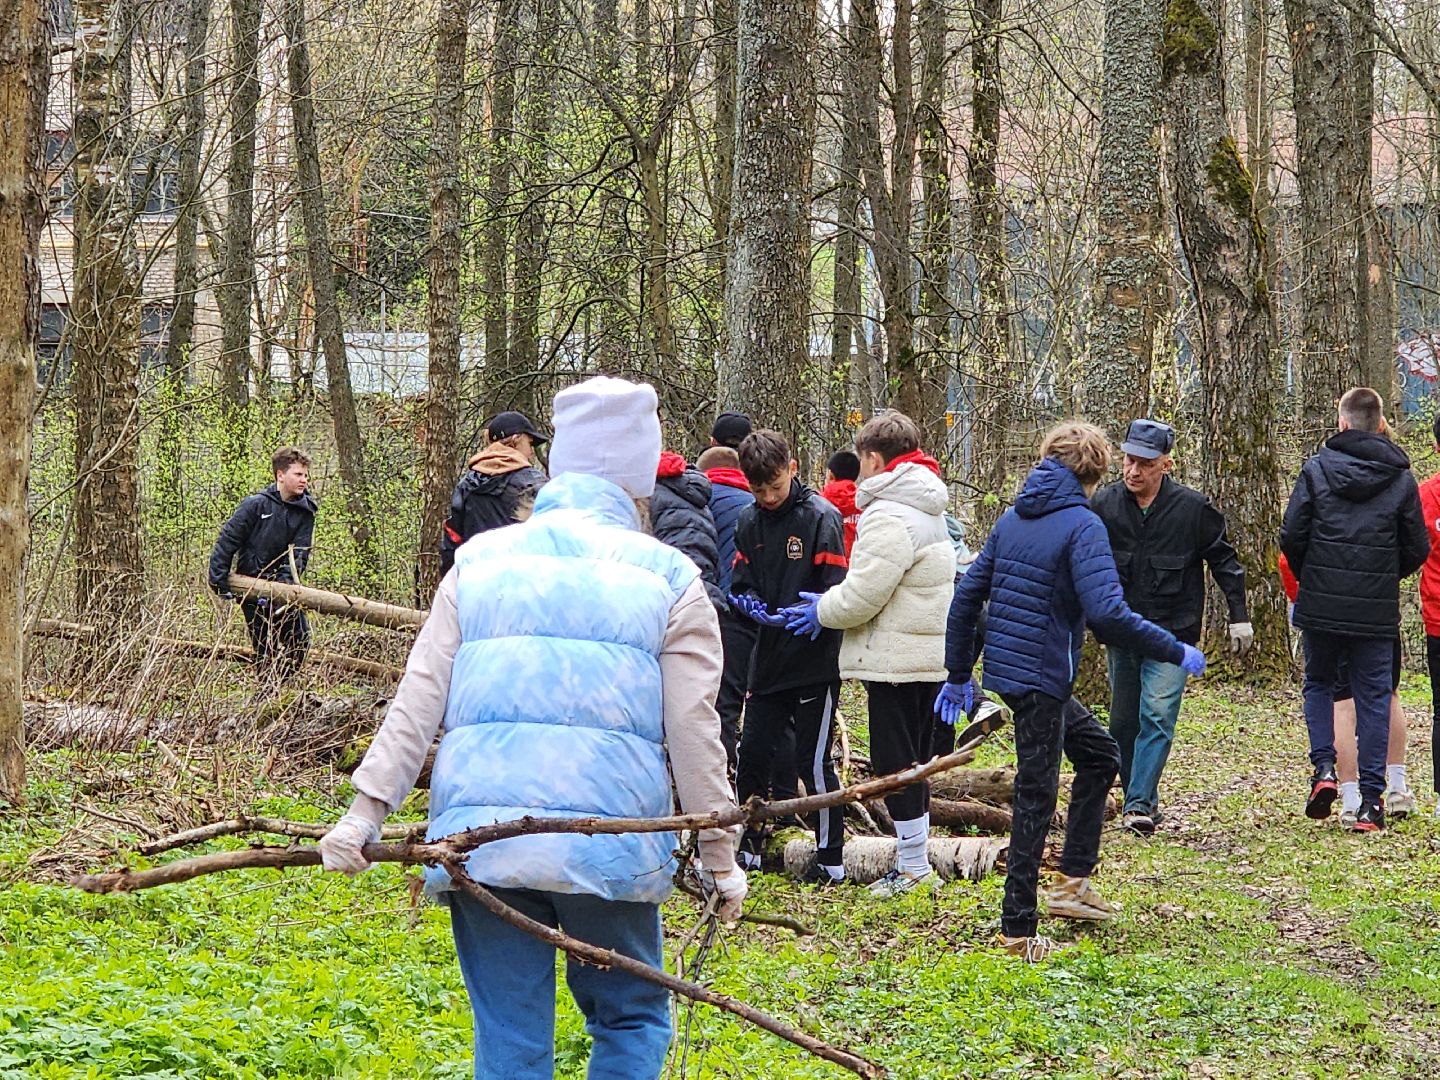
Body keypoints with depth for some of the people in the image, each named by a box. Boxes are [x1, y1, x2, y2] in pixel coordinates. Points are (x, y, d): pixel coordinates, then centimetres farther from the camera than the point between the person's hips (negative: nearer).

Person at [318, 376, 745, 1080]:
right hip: (608, 835, -2)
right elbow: (693, 732, 2)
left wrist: (366, 810, 3)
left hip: (480, 832, 2)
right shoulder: (666, 577, 5)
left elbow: (419, 700, 4)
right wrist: (719, 855, 8)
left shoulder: (480, 562, 11)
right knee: (630, 1020, 12)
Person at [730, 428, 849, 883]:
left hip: (814, 661, -6)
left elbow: (837, 592, -11)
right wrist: (760, 610, -12)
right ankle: (748, 847, 23)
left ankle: (831, 859, 8)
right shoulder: (749, 523, 9)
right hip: (769, 659, 6)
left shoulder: (821, 517, -9)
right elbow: (739, 588, 10)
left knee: (815, 762, -2)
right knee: (752, 753, 8)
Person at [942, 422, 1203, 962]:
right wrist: (1177, 652, -17)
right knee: (1035, 796, -1)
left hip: (1003, 668, 8)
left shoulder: (1012, 519, 9)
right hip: (1040, 677, -8)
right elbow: (1108, 613, -26)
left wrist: (958, 674, 19)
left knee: (1100, 753, 23)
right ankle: (1018, 932, 3)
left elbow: (967, 596, 12)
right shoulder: (1082, 525, -15)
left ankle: (1074, 881, 21)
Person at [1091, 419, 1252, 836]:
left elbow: (1223, 560, 5)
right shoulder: (1103, 505, -3)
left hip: (1172, 633, -3)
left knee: (1157, 716, -14)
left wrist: (1239, 617, 5)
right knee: (1123, 722, 9)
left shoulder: (1193, 508, -6)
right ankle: (1137, 796, 24)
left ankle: (1140, 805, -18)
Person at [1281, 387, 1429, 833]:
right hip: (1378, 611, 0)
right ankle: (1371, 801, 1)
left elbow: (1291, 537, -4)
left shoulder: (1316, 470, -4)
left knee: (1318, 683, 19)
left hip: (1321, 606, 0)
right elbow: (1417, 549, 3)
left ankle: (1324, 769, 0)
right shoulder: (1401, 479, 1)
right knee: (1374, 697, 6)